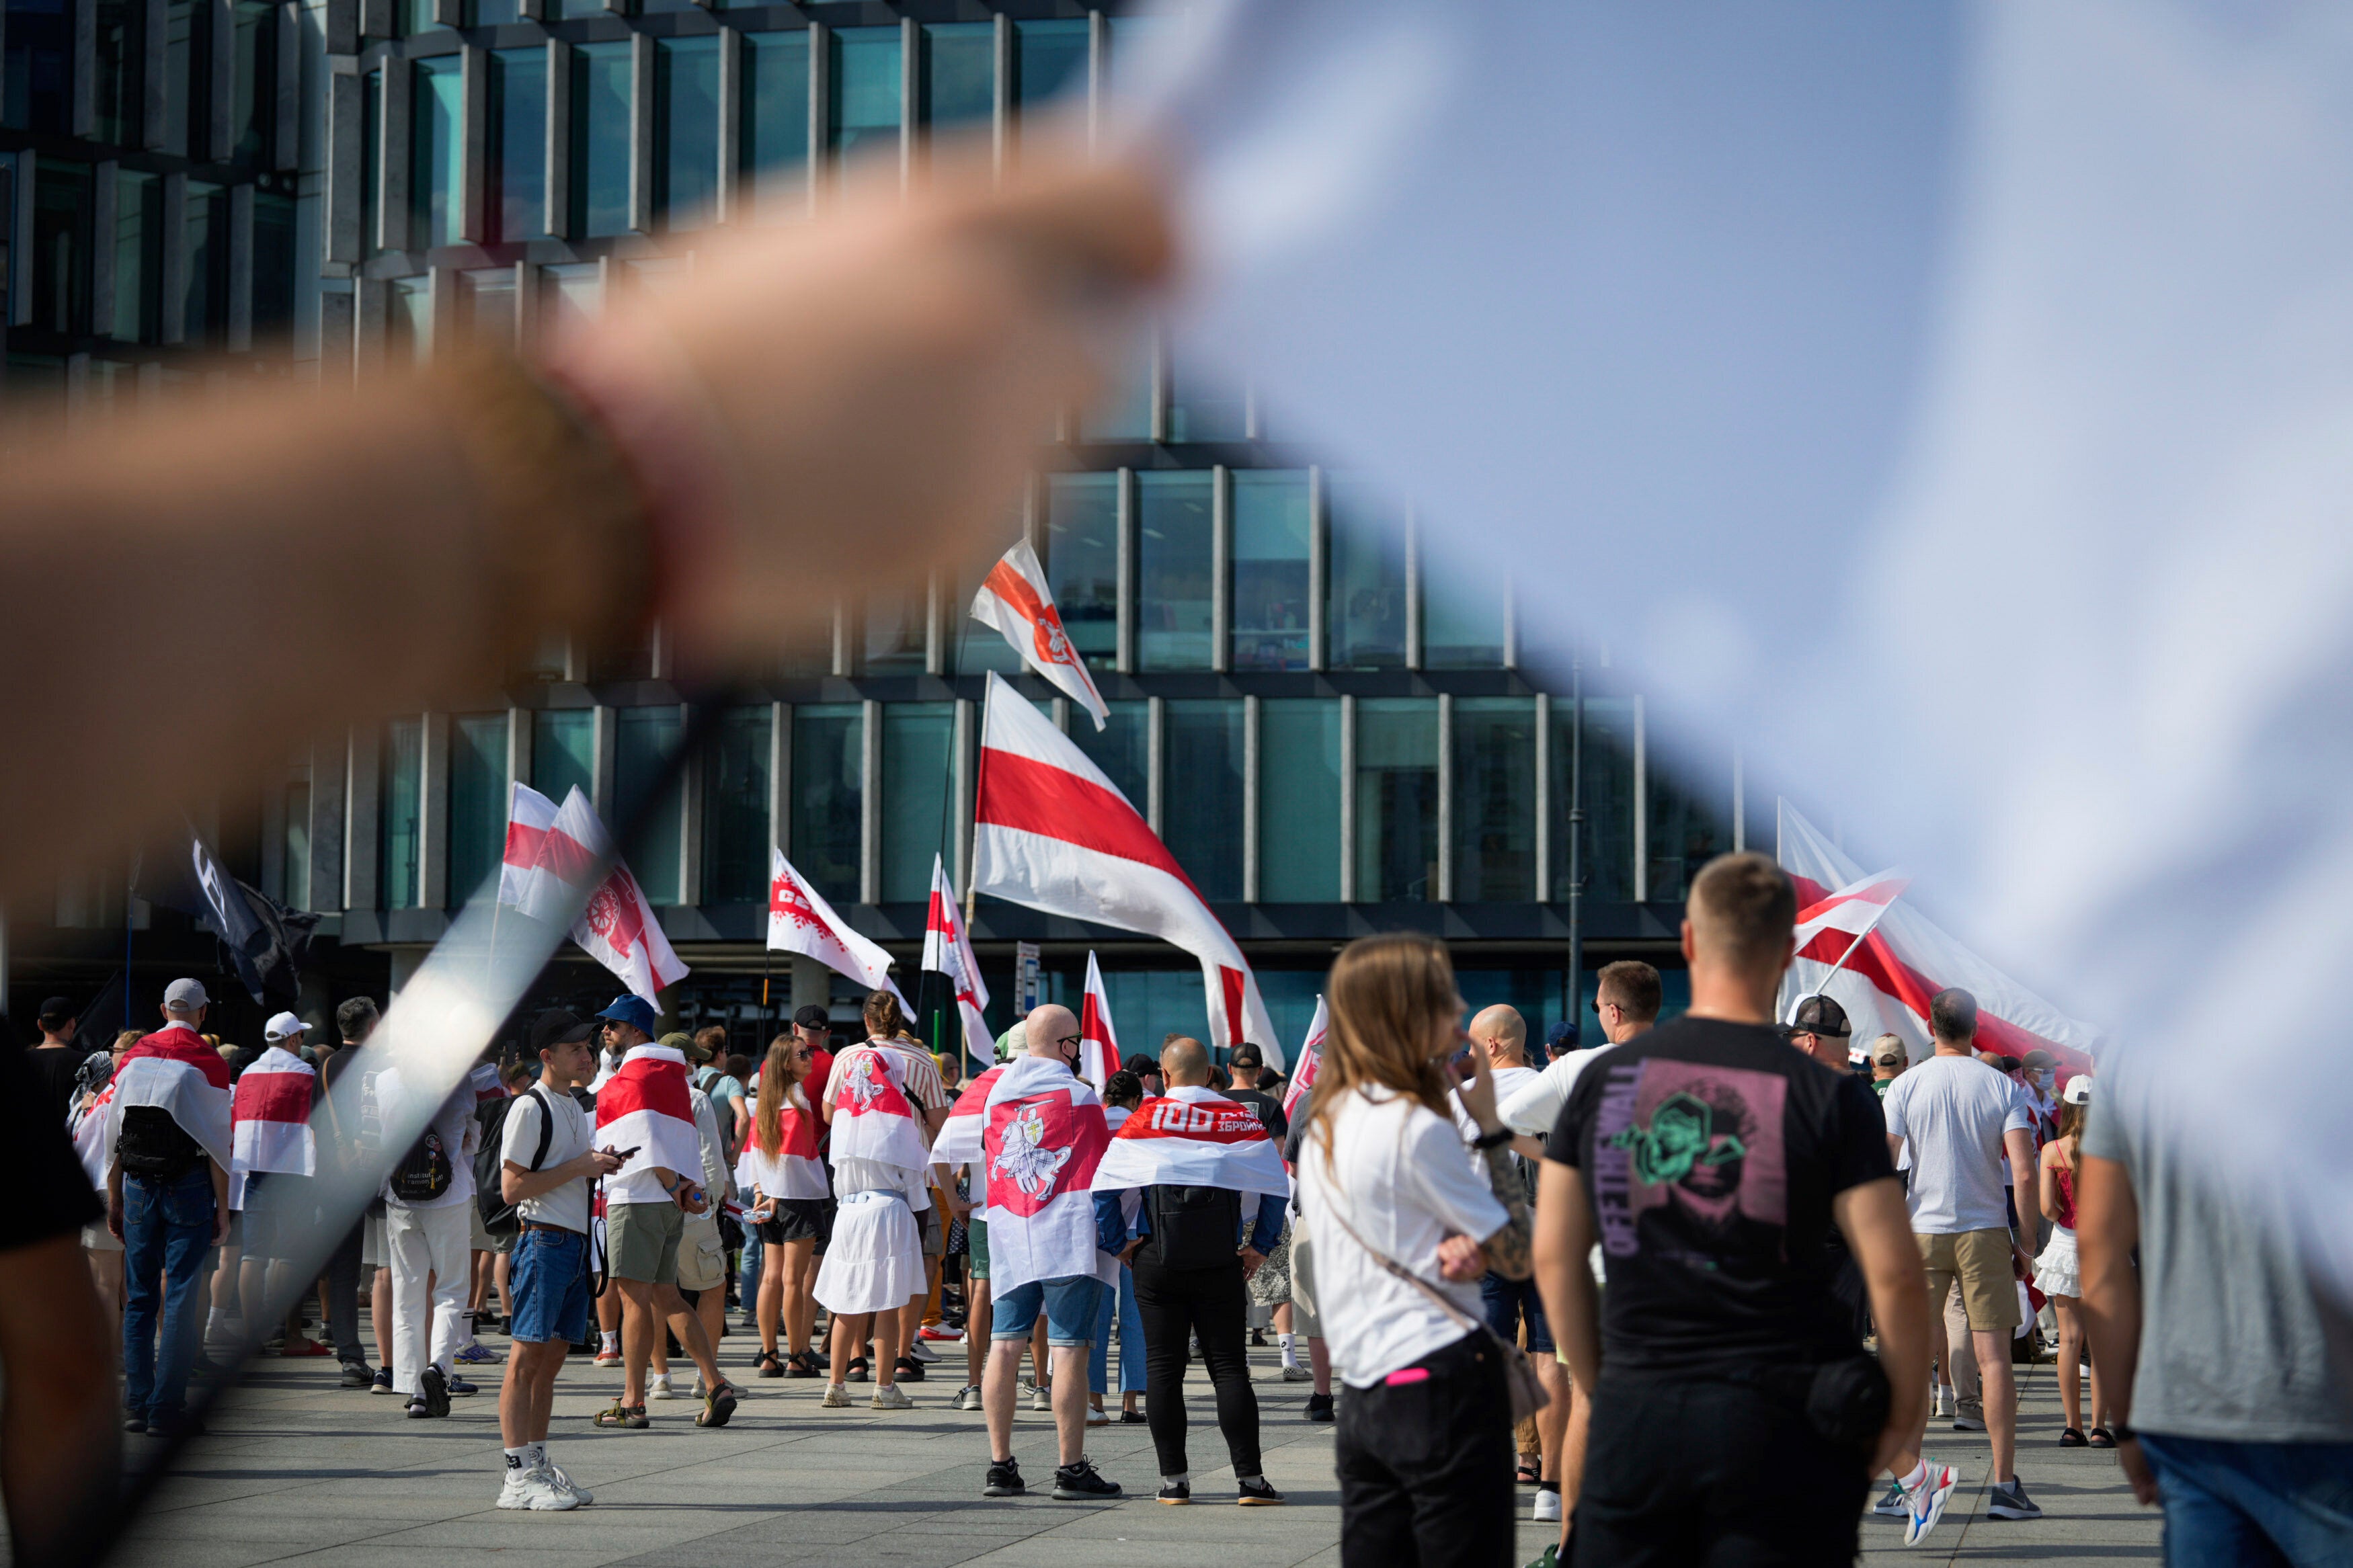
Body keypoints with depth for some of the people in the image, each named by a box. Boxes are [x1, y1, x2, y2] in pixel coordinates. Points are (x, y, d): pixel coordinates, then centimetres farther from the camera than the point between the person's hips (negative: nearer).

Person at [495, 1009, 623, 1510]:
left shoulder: (573, 1107, 18)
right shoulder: (529, 1108, -10)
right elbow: (512, 1187, -16)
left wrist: (600, 1165, 7)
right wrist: (579, 1166, -16)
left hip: (575, 1242, 9)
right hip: (543, 1241, -9)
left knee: (551, 1359, 11)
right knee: (527, 1359, -7)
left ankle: (539, 1464, 15)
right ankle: (518, 1475, -7)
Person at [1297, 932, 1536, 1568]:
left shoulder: (1323, 1127, 13)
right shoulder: (1417, 1129, -13)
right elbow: (1519, 1256, -6)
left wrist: (1458, 1249, -3)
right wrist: (1491, 1127, 0)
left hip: (1364, 1391, 8)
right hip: (1440, 1383, -8)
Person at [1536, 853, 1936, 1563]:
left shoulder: (1604, 1080, 4)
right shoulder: (1827, 1096, -6)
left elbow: (1555, 1258, 9)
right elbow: (1895, 1276, -10)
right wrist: (1900, 1418, 3)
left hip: (1634, 1415, 2)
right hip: (1778, 1424, -2)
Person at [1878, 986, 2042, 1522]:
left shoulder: (1906, 1086, -1)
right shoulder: (2002, 1088, -1)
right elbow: (2023, 1173, -9)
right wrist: (2023, 1243, 1)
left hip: (1922, 1232, 0)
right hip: (1985, 1231, 0)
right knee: (1993, 1357, 1)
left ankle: (1905, 1482, 3)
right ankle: (2005, 1484, -1)